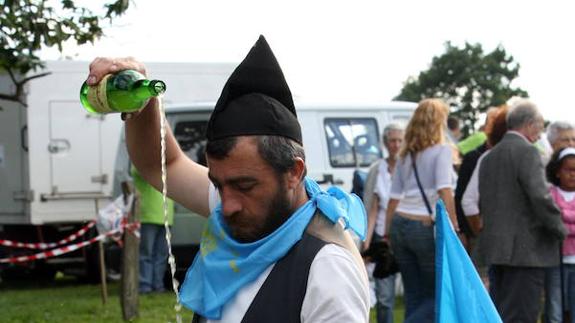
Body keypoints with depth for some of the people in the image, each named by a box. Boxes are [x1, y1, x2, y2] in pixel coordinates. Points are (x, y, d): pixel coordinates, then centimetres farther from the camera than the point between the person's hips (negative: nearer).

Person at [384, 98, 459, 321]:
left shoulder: (405, 154, 15)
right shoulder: (441, 149, -3)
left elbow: (394, 197, 16)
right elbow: (445, 190, -16)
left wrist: (387, 234, 20)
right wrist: (454, 227, -18)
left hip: (399, 225, 6)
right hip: (427, 227, -6)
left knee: (413, 296, 8)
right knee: (435, 295, 3)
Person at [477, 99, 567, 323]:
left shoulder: (489, 157, 16)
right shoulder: (527, 152, -11)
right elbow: (540, 196, -20)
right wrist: (559, 229, -7)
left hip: (494, 247, 9)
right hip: (526, 251, -9)